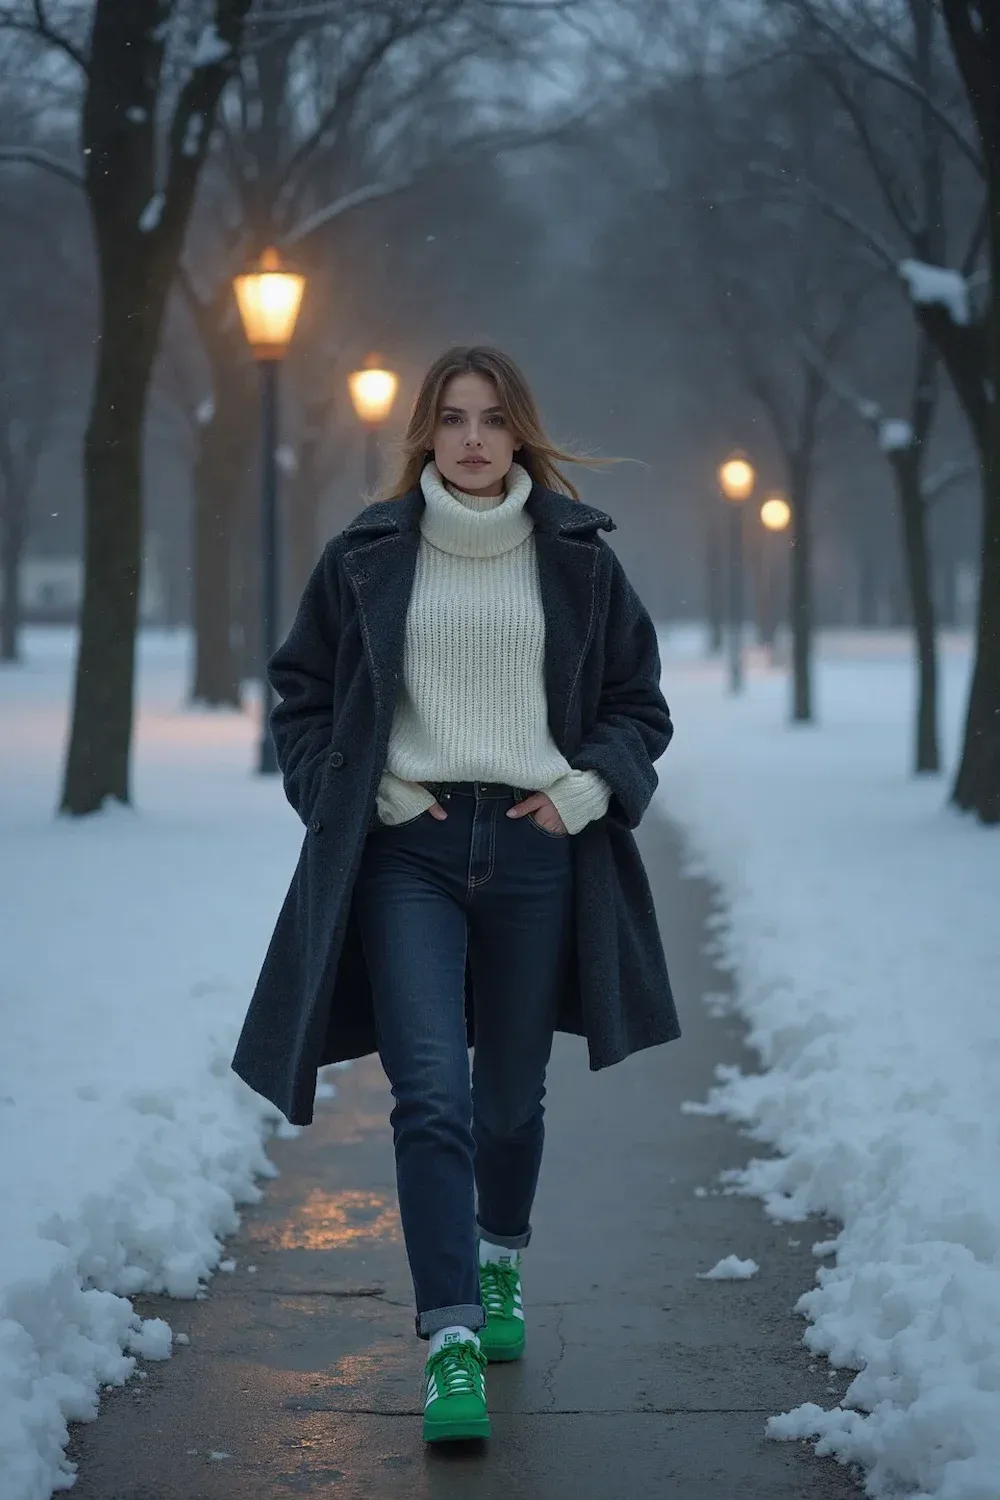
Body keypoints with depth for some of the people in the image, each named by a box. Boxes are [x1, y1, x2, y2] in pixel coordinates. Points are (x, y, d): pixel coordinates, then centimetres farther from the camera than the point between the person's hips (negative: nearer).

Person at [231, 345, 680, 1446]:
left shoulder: (577, 558, 6)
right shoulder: (368, 556, 4)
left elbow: (639, 700, 14)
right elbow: (300, 696, 11)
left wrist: (589, 785, -3)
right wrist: (362, 789, -2)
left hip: (537, 850, 2)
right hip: (409, 851, -1)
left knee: (511, 1092, 14)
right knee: (431, 1095, -14)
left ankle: (500, 1266, 41)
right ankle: (451, 1343, -15)